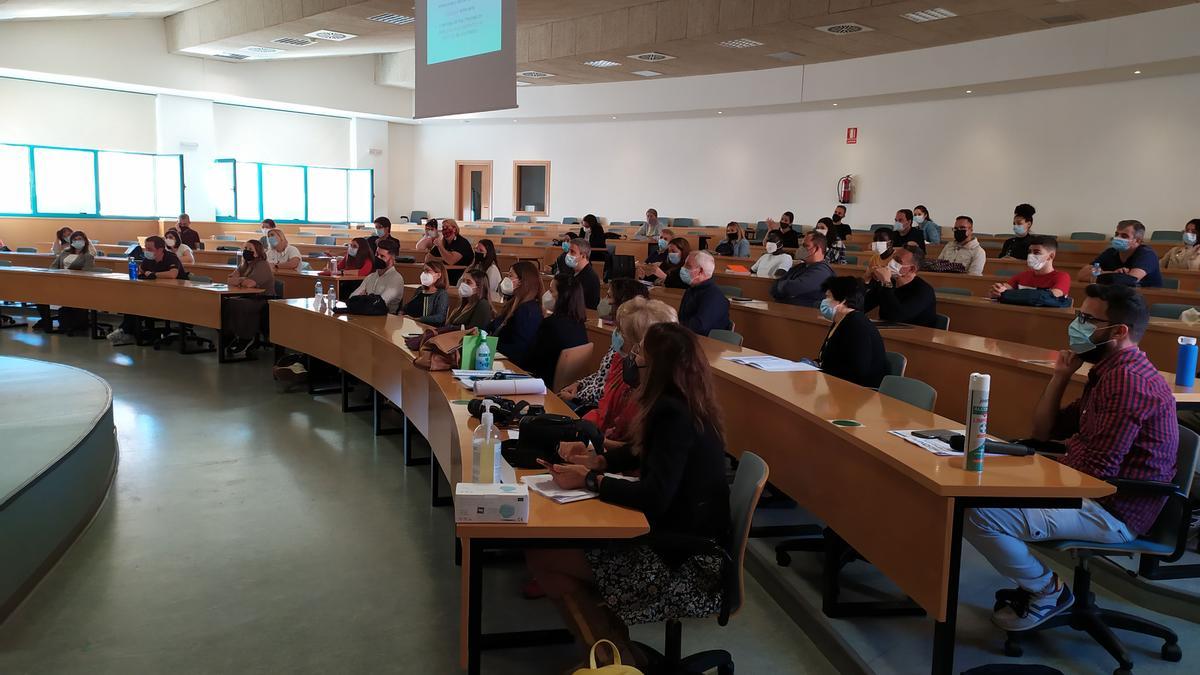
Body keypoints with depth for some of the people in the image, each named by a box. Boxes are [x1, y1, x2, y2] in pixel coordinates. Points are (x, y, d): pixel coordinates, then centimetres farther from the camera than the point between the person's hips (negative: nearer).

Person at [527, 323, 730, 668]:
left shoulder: (674, 414, -22)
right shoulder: (685, 406, 8)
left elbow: (654, 498, -29)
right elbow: (644, 452, 25)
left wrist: (588, 480, -17)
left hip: (685, 562, -10)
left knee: (541, 555, -10)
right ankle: (613, 650, 15)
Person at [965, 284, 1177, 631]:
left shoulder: (1127, 379, -21)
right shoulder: (1110, 371, 14)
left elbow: (1098, 471, -25)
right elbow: (1044, 431, 16)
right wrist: (1061, 375, 5)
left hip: (1111, 511, -11)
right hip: (1090, 492, 11)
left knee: (975, 513, -24)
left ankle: (1047, 591, 1)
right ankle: (1035, 578, 16)